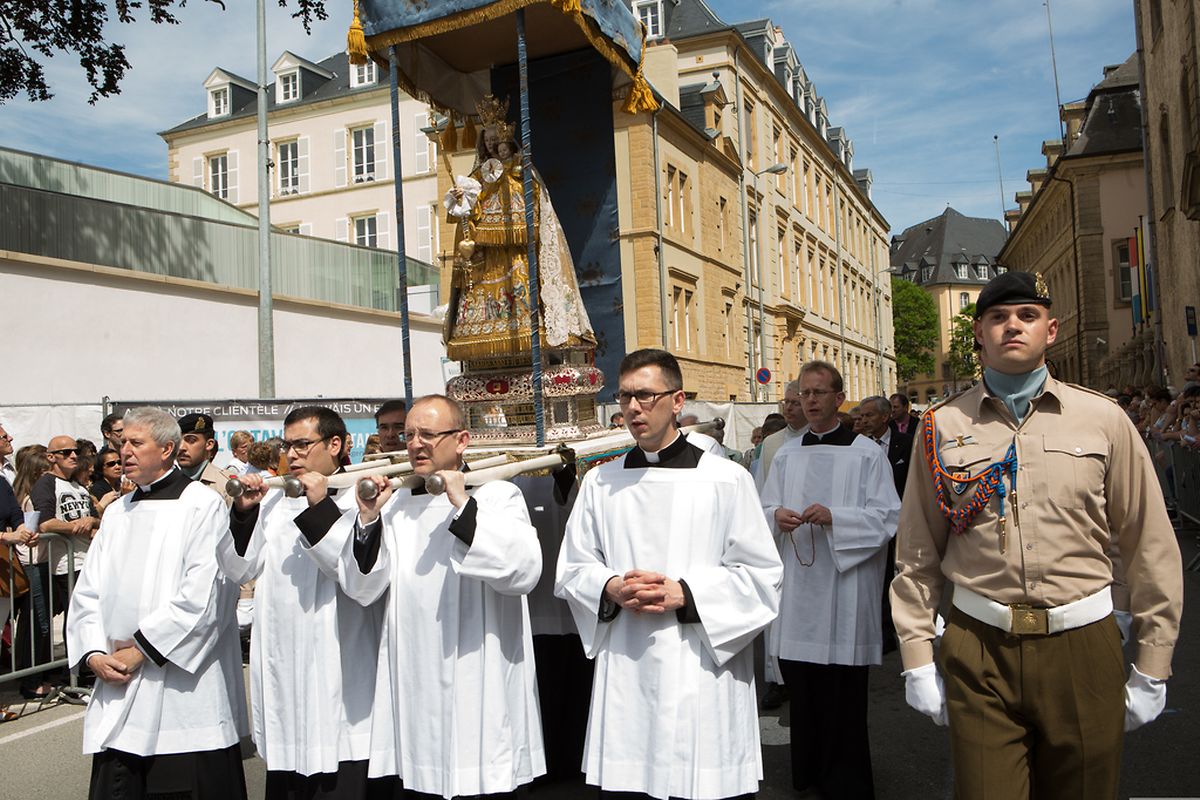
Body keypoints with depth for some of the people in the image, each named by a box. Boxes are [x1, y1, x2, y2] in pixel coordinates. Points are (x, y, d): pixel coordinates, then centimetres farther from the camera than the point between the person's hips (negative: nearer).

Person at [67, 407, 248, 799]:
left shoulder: (203, 505, -7)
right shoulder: (117, 512, 14)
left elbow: (201, 595, -15)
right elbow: (87, 591, 12)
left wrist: (141, 649, -13)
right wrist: (94, 653, -3)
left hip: (182, 689, -6)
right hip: (116, 687, 6)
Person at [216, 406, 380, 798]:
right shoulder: (274, 501, 12)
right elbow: (239, 570, 11)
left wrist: (321, 508, -21)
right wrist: (244, 513, -3)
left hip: (337, 674, -6)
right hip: (280, 668, 6)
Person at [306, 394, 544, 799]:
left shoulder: (498, 495, -2)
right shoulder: (396, 504, 11)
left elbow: (525, 571, -18)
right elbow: (361, 589, 6)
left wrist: (463, 506, -20)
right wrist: (368, 519, -8)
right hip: (411, 692, 4)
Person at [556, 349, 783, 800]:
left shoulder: (725, 479, -1)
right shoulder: (601, 483, 9)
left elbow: (761, 576, -2)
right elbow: (572, 569, 13)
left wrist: (683, 594, -13)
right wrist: (611, 588, -8)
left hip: (702, 674, -2)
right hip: (624, 678, 3)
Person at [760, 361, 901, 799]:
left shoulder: (866, 453, -1)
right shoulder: (786, 455, 12)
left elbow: (888, 517, -6)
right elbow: (764, 510, 14)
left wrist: (834, 517, -19)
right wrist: (776, 516, -9)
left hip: (844, 585, -4)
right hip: (797, 587, 4)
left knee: (843, 694, 1)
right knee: (801, 688, 10)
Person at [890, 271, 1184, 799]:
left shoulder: (1103, 419, 1)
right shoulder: (942, 427, 1)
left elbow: (1151, 548, 4)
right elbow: (917, 555, 4)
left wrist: (1152, 667, 5)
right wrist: (917, 660, 2)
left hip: (1081, 648, 1)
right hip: (977, 648, -1)